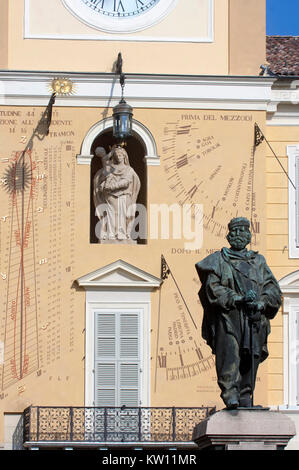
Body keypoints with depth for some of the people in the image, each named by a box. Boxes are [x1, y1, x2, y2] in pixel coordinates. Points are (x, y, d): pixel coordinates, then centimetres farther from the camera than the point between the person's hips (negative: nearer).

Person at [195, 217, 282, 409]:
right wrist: (236, 299, -14)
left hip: (254, 318, 3)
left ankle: (246, 396, 1)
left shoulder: (258, 262, 21)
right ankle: (230, 394, -26)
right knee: (229, 353, -18)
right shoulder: (219, 260, 14)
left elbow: (273, 289, 13)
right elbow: (213, 287, 0)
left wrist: (262, 303, -9)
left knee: (250, 356, -3)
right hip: (228, 315, -3)